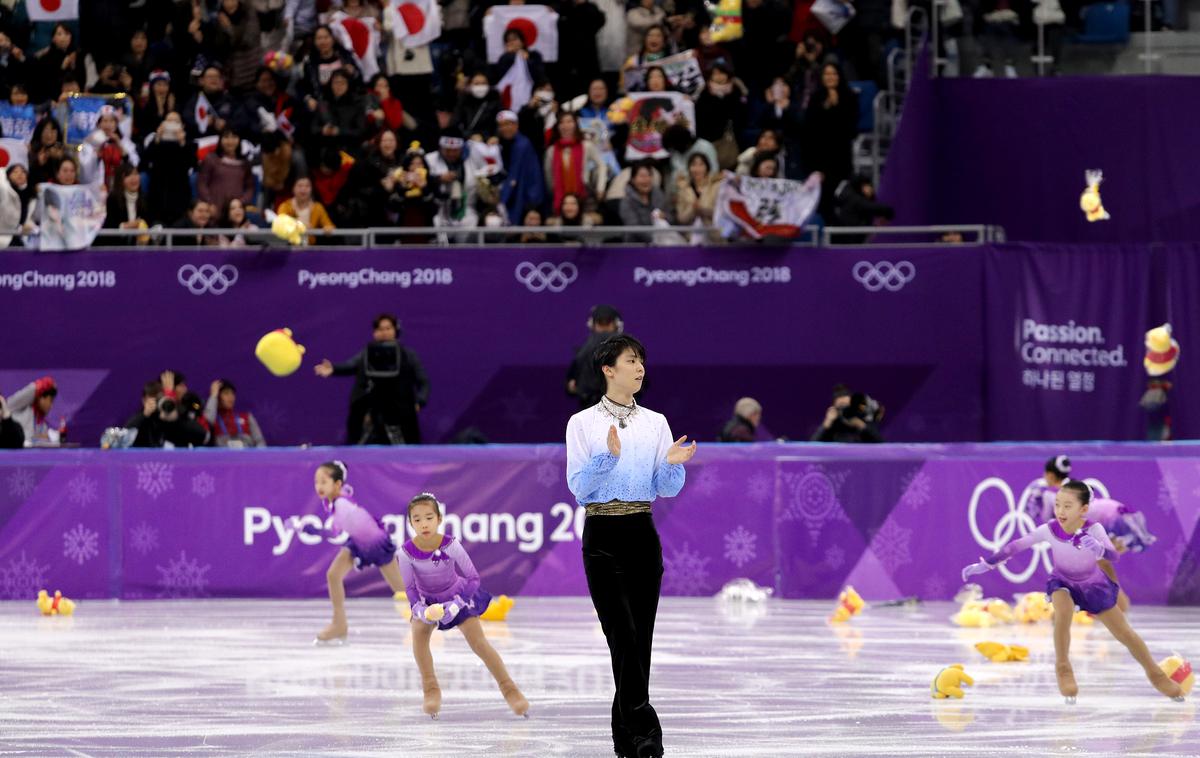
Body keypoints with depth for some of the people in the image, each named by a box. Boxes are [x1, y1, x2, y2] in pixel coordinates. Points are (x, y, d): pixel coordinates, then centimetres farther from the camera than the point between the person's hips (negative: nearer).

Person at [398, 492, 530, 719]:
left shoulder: (450, 545, -30)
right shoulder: (407, 552, -26)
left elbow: (473, 578, -22)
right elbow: (410, 589, -15)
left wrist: (455, 605, -31)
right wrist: (423, 611, -32)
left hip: (458, 596, -1)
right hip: (427, 600, 1)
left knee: (478, 642, -9)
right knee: (419, 631, -25)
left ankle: (509, 689, 5)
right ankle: (431, 690, -12)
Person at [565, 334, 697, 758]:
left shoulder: (656, 423, 9)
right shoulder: (583, 424, 0)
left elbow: (668, 489, 6)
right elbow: (579, 486, -7)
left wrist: (673, 464, -15)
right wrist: (608, 456, -22)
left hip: (642, 534, 4)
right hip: (603, 536, -4)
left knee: (640, 637, 3)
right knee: (624, 635, -13)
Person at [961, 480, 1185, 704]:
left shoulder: (1093, 529, -30)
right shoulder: (1049, 530, -27)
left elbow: (1113, 555, -43)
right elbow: (1016, 546, -20)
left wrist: (1098, 548, -65)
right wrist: (985, 565, -19)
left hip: (1093, 585, 0)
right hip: (1063, 582, 0)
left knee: (1124, 633, 5)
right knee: (1063, 613, -33)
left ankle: (1155, 675, 28)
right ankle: (1063, 669, -13)